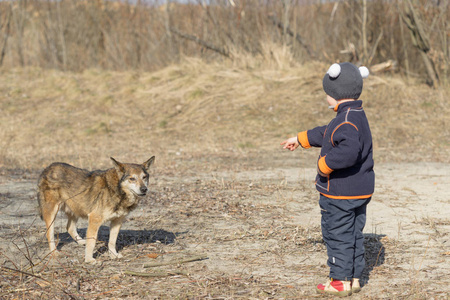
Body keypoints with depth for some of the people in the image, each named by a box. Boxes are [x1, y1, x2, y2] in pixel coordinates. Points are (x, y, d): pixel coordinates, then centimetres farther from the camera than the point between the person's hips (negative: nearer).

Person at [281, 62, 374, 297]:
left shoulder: (347, 121, -23)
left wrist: (324, 164, -26)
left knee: (337, 235, 1)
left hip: (340, 192, -10)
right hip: (361, 190, 10)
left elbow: (348, 151, -41)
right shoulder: (358, 116, 11)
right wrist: (300, 139, 37)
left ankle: (341, 281, 7)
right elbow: (326, 135, 27)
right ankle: (354, 278, 24)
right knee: (354, 234, 16)